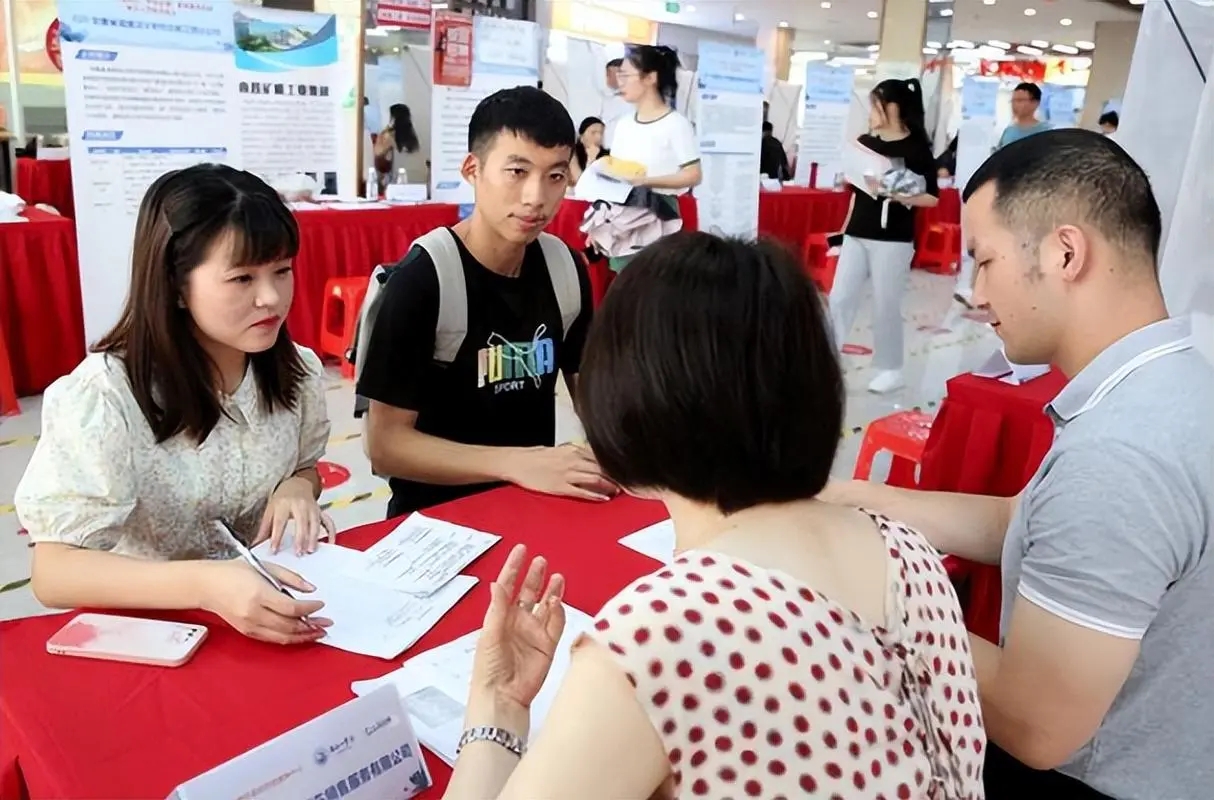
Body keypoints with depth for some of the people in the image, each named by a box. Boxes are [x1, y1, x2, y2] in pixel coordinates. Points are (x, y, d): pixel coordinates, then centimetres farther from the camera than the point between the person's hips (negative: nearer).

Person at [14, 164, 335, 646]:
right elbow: (53, 573, -20)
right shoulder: (105, 396, -19)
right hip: (148, 628, -2)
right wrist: (204, 585, -35)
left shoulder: (297, 372, -6)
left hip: (271, 609, 3)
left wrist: (296, 489, -10)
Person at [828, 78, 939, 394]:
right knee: (839, 298, 3)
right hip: (857, 234, 5)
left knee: (886, 305, 2)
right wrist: (845, 229, 17)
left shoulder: (917, 148, -6)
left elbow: (932, 197, -8)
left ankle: (891, 370, 16)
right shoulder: (865, 142, 8)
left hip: (893, 239, -5)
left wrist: (897, 196, -22)